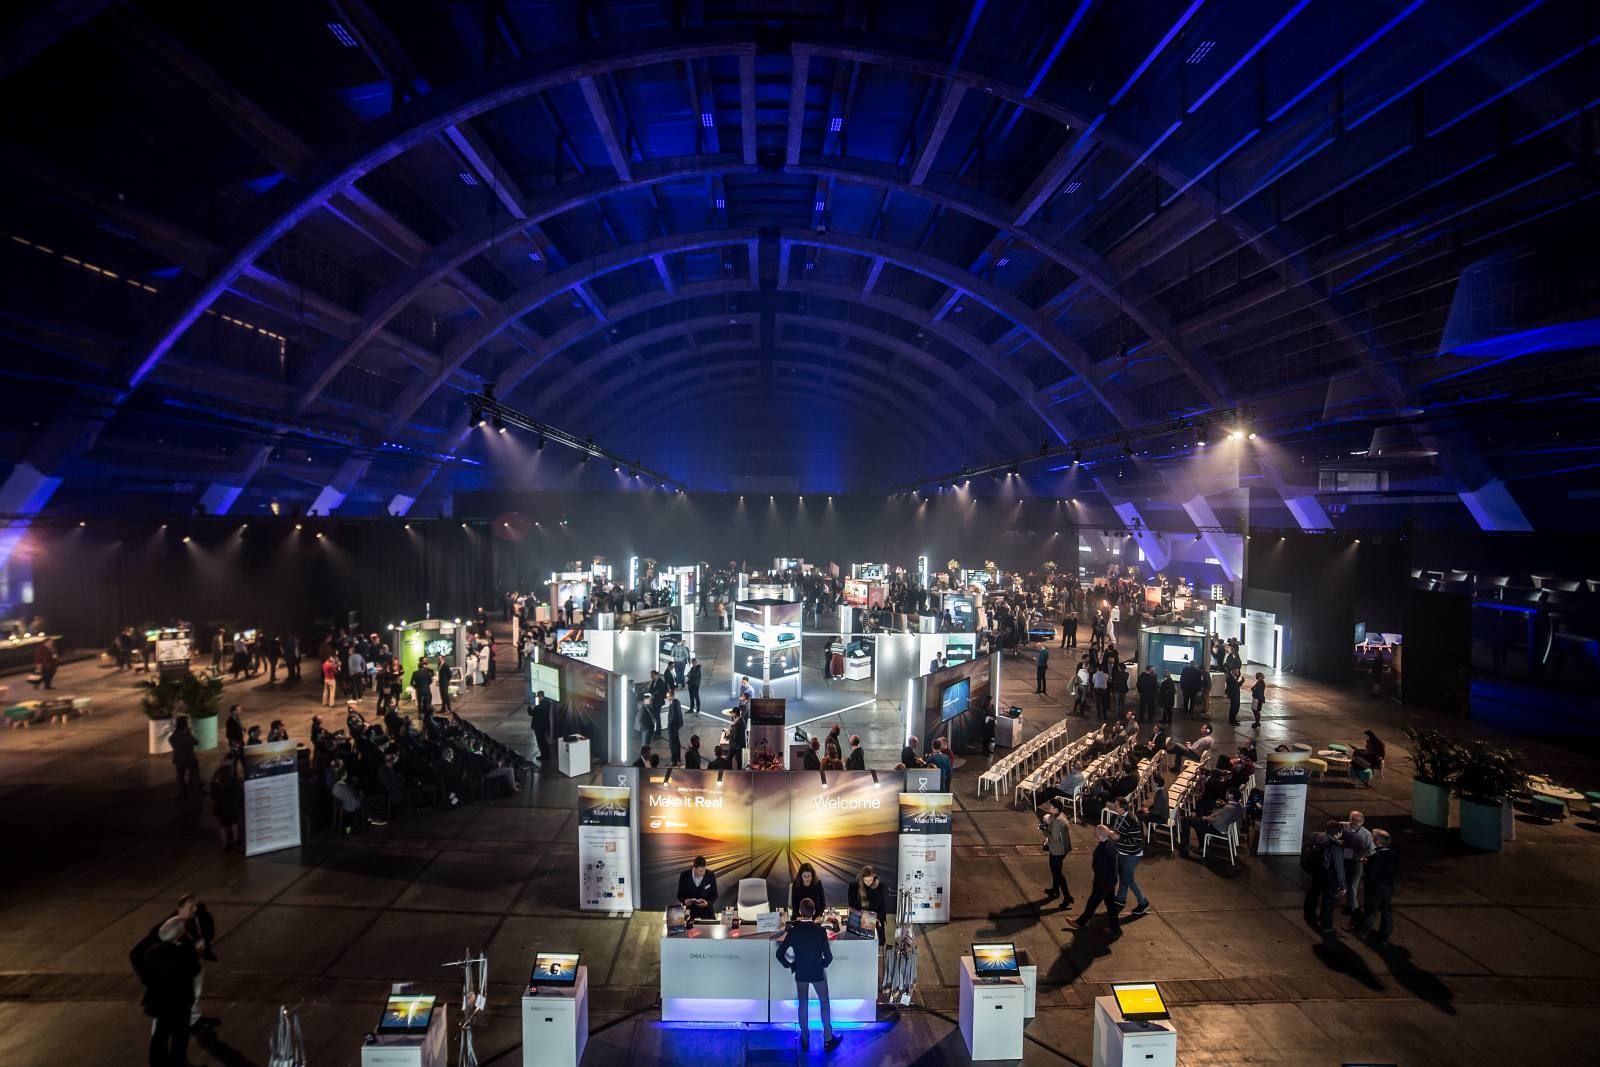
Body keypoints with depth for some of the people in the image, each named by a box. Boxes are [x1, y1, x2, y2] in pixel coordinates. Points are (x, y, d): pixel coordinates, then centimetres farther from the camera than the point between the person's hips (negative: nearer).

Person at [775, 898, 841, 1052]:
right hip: (818, 973, -1)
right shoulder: (820, 931, -20)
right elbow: (828, 956, -15)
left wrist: (789, 965, 4)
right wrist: (824, 964, 6)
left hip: (800, 973, 1)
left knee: (803, 1005, 18)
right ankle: (828, 1039, 22)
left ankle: (805, 1040, 27)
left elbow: (780, 954, -12)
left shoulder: (792, 931, -16)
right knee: (824, 1003, 17)